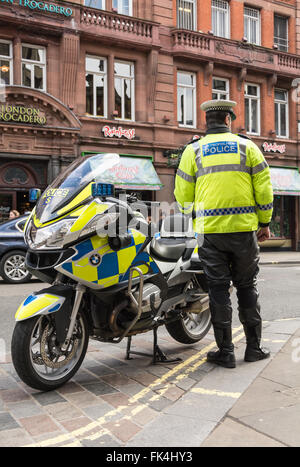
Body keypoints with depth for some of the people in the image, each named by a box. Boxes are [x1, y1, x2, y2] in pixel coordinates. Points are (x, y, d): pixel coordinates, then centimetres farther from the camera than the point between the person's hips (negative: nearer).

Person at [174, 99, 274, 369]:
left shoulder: (193, 151, 5)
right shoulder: (247, 146, 6)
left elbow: (183, 195, 4)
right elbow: (264, 187, 4)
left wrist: (193, 216, 22)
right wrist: (265, 222, 14)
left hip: (210, 230, 0)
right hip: (244, 229, 1)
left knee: (219, 289, 6)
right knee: (247, 287, 12)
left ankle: (225, 352, 10)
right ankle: (254, 348, 19)